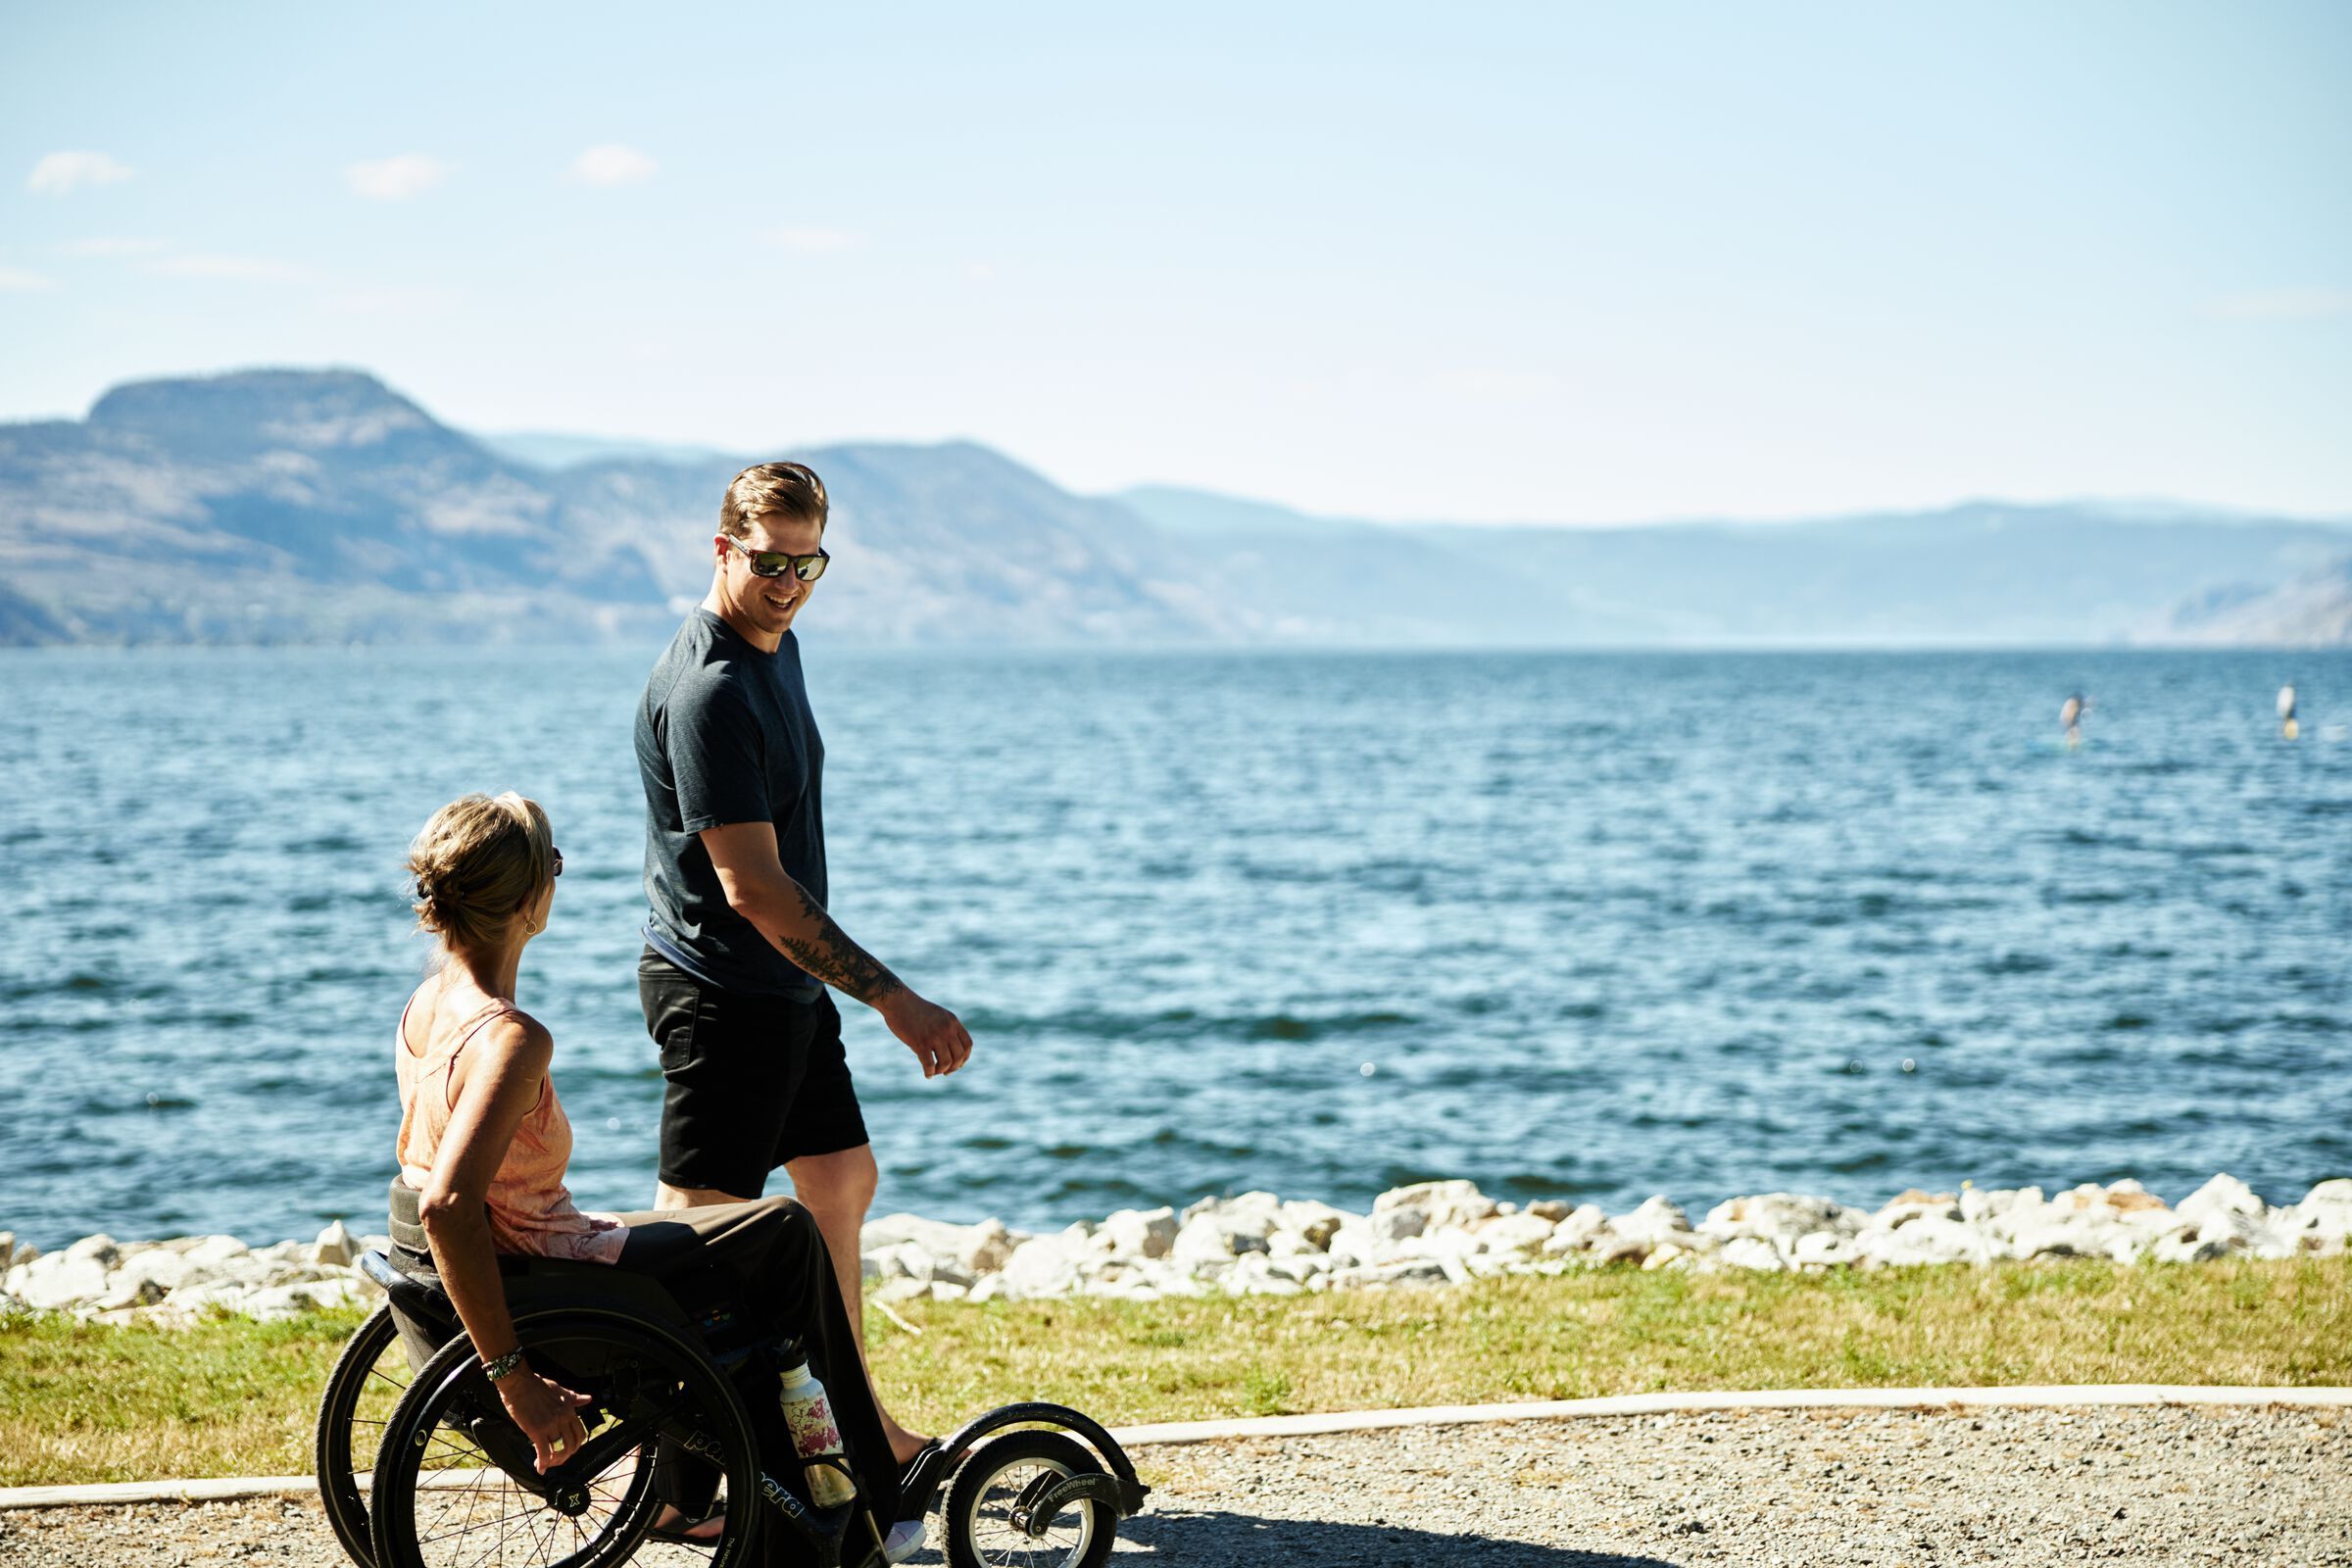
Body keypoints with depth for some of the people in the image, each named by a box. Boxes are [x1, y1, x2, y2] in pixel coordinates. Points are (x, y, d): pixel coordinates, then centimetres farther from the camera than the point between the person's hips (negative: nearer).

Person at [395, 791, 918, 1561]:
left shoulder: (426, 1006, -1)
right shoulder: (511, 1039, -29)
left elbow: (413, 1154, 13)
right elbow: (447, 1207, -39)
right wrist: (512, 1376, -34)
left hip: (517, 1259, 9)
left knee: (745, 1266, 28)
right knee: (786, 1232, 9)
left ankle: (687, 1495, 34)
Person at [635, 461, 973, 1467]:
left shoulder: (777, 645, 9)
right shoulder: (706, 690, -23)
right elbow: (752, 887, -27)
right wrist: (892, 999, -28)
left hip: (785, 984, 10)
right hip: (721, 991, -10)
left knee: (841, 1180, 18)